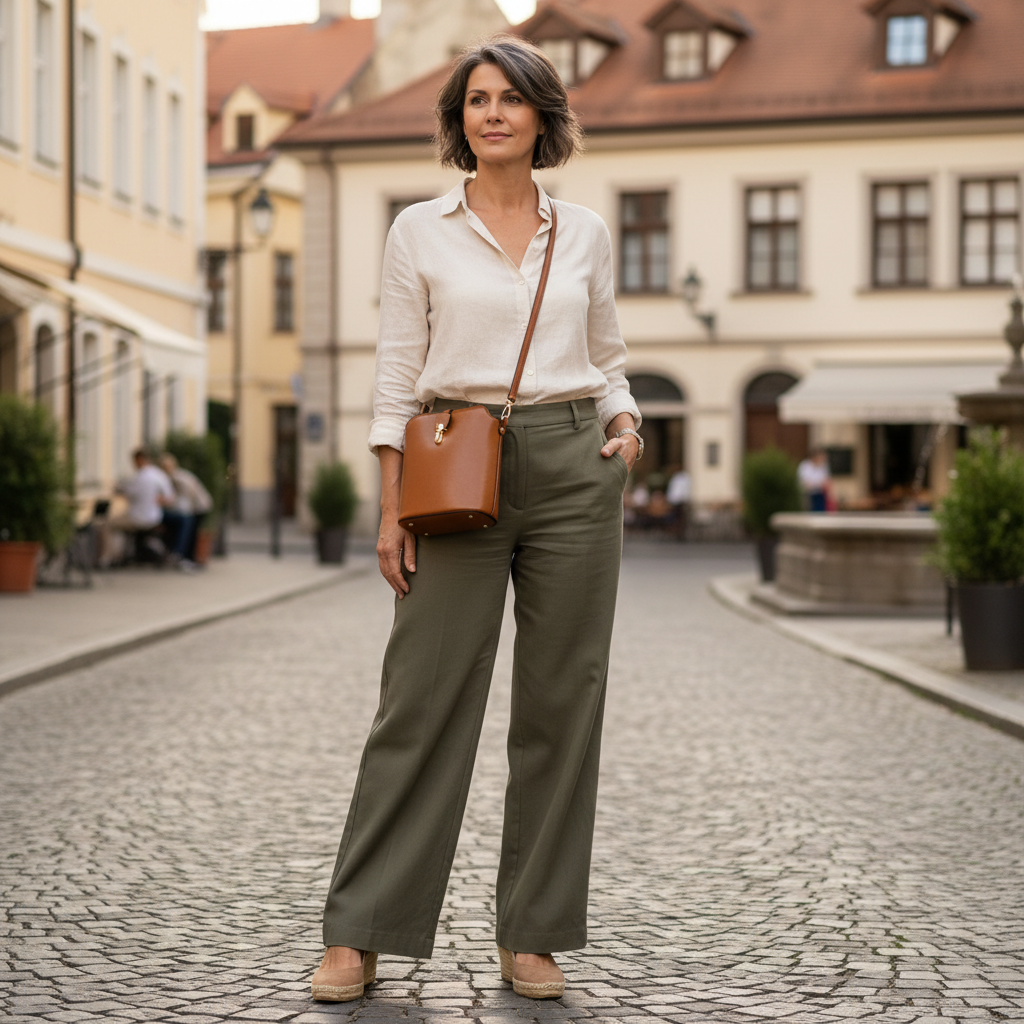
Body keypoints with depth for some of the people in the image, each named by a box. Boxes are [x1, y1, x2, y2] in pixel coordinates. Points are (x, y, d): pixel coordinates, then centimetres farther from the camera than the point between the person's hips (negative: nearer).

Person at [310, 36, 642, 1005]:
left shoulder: (585, 233, 11)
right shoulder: (420, 231, 5)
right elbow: (397, 379, 2)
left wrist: (624, 423, -2)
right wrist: (392, 510, -5)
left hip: (573, 468, 2)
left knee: (562, 700, 3)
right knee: (424, 699, -3)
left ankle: (532, 936, 13)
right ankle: (358, 935, 6)